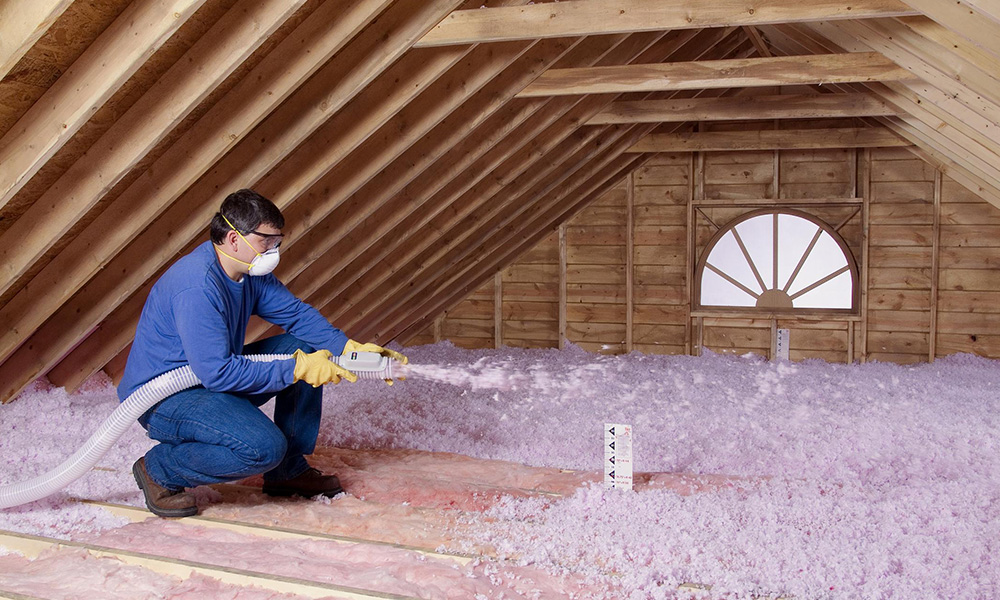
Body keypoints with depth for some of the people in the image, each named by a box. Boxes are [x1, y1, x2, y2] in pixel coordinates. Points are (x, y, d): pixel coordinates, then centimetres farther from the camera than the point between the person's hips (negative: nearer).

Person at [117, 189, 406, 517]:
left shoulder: (250, 271, 0)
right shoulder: (197, 288, -30)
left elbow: (296, 313, 6)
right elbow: (218, 373, -32)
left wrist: (350, 348, -10)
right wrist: (295, 370, -29)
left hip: (211, 375, 10)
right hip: (160, 400, -10)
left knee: (305, 348, 2)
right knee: (265, 447, -30)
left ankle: (289, 471, 10)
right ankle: (159, 470, -5)